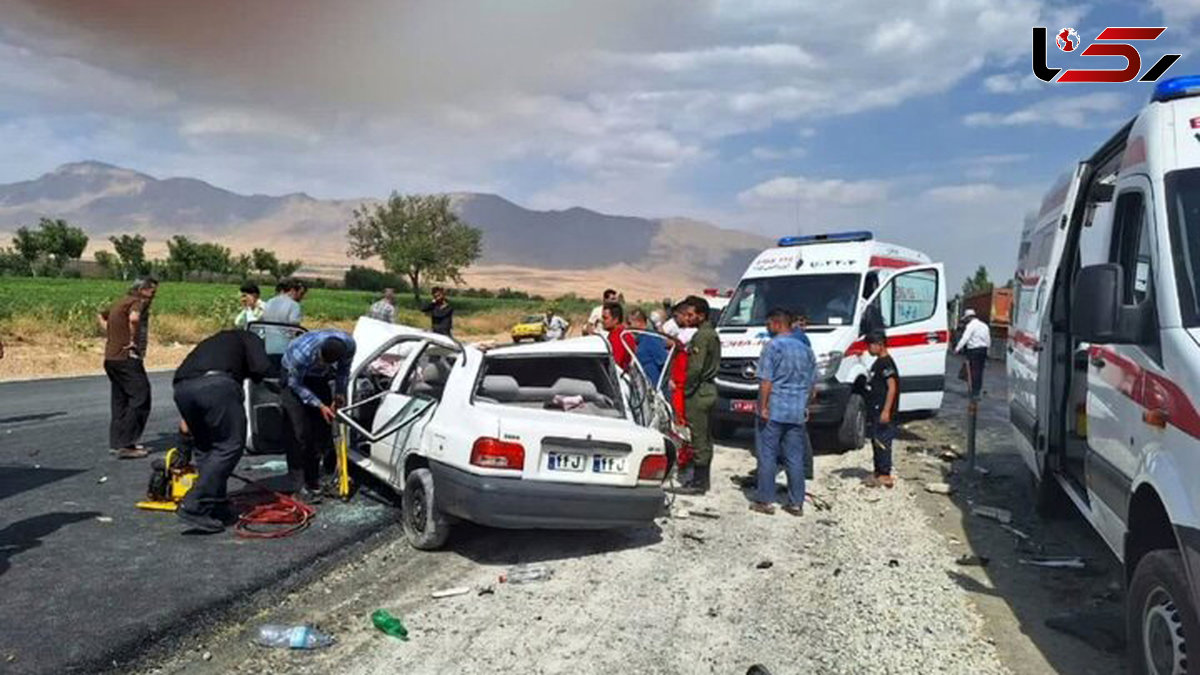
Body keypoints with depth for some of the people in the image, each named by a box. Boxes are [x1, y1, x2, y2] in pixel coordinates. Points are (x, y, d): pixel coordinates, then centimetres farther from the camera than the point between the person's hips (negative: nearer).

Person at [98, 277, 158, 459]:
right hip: (127, 358, -10)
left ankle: (116, 442, 20)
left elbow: (102, 317, 35)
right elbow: (134, 318, -33)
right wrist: (133, 340, -19)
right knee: (140, 399, -7)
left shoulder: (121, 302, 18)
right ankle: (125, 445, -9)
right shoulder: (139, 302, -10)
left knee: (120, 401, 15)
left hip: (111, 358, 10)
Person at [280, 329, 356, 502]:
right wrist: (320, 405, -25)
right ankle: (301, 484, -8)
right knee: (301, 432, -12)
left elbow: (344, 368, -5)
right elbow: (295, 384, -23)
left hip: (318, 378, 5)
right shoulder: (302, 353, -41)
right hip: (295, 377, -4)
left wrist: (339, 393, -11)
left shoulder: (348, 344, -29)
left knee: (324, 428, 3)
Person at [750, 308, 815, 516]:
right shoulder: (806, 349, 12)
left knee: (767, 456, 2)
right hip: (797, 413, 6)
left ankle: (765, 501, 5)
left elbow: (766, 380, -15)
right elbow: (811, 383, 16)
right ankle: (796, 503, 12)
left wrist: (763, 406, -12)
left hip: (773, 411, -6)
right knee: (795, 458, 9)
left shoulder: (773, 346, -9)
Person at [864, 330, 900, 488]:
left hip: (883, 411, -10)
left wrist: (886, 410, -25)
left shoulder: (886, 363, -15)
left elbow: (892, 387, -20)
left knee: (882, 442, -7)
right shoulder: (878, 362, 16)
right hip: (875, 410, 10)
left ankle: (885, 475, -2)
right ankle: (878, 472, 23)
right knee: (876, 441, 15)